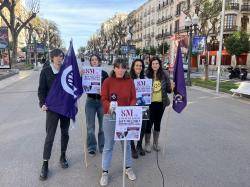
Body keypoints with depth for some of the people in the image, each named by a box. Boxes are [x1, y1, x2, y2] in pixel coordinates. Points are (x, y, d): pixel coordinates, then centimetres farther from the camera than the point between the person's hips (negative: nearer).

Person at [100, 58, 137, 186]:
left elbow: (133, 98, 2)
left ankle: (128, 168, 34)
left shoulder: (130, 81, 2)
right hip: (110, 117, -2)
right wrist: (110, 106, -27)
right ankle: (105, 172, 20)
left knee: (126, 143, 15)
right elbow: (103, 99, -8)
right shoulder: (107, 81, -5)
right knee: (108, 145, 6)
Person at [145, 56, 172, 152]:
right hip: (150, 102, -2)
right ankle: (147, 143, 21)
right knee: (149, 123, 2)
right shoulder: (147, 74, -6)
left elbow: (168, 89, 2)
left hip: (161, 102, 3)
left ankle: (155, 143, 31)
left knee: (157, 123, 15)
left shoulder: (164, 74, 0)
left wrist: (171, 88, -18)